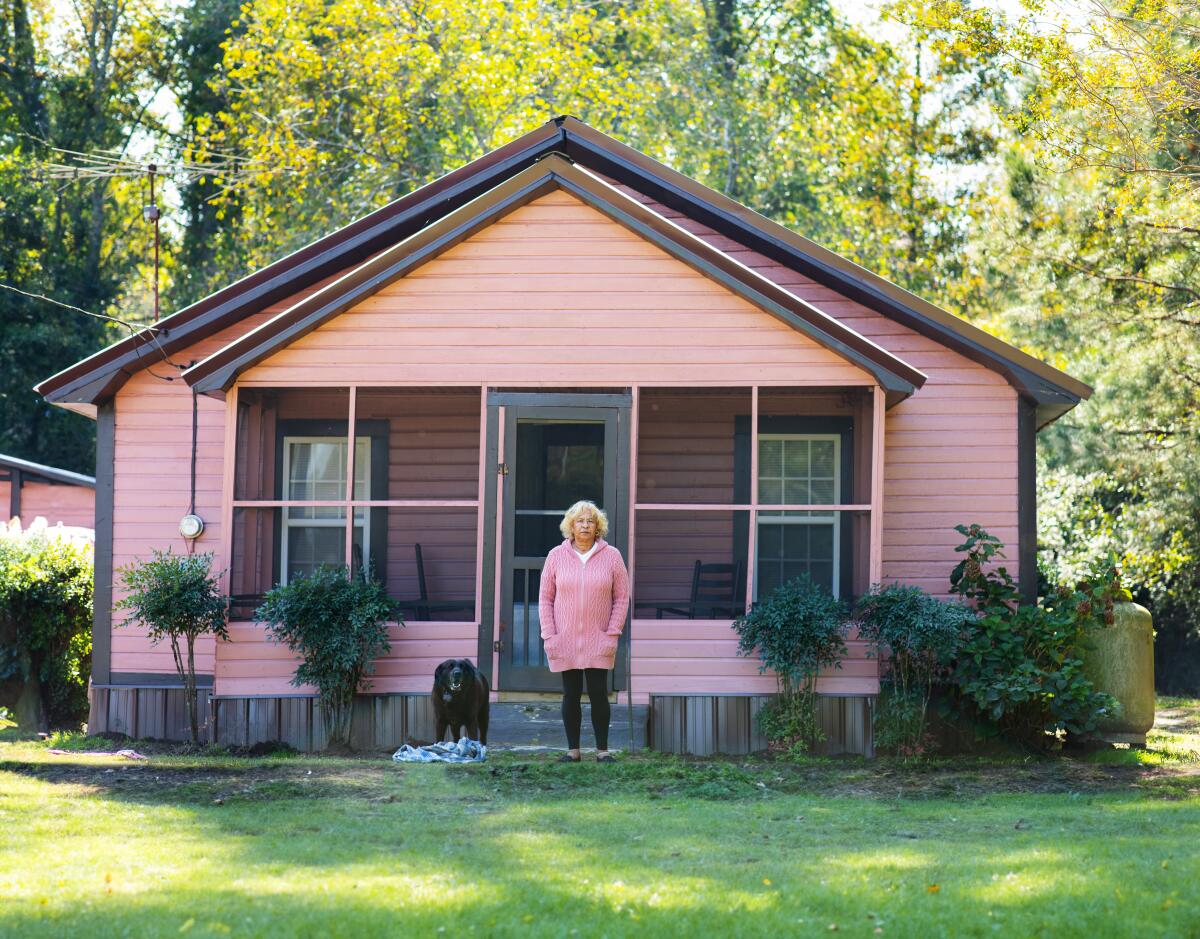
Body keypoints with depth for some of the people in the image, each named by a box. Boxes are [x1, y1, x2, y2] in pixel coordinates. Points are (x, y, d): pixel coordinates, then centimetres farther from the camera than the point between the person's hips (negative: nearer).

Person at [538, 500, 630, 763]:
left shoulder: (612, 556, 0)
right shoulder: (556, 556, 2)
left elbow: (621, 598, 3)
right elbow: (545, 598, 5)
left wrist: (613, 634, -6)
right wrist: (549, 635, -3)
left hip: (598, 642, -1)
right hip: (565, 642, 1)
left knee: (598, 694, -2)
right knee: (571, 695, 5)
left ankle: (602, 749, 6)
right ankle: (573, 749, 11)